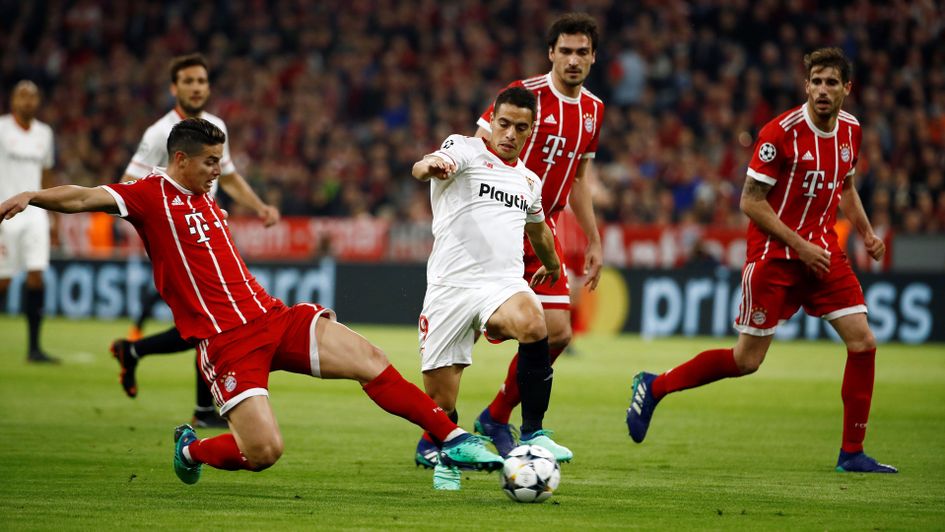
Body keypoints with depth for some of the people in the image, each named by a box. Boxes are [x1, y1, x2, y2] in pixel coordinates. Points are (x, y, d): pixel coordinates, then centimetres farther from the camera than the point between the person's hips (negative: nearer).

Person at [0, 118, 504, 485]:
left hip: (272, 317, 7)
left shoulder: (207, 202, 19)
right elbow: (85, 198, -20)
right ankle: (192, 449, 17)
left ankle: (452, 439, 3)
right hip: (226, 341, -7)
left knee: (370, 361, -5)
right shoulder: (151, 195, -5)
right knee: (263, 451, -15)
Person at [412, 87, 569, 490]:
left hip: (504, 283, 3)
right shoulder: (466, 149, 2)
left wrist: (552, 265, 56)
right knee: (440, 404, -1)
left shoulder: (529, 180, 19)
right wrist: (431, 165, -46)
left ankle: (533, 434, -25)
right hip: (450, 286, -3)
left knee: (533, 324, -34)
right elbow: (423, 167, -22)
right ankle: (446, 460, 32)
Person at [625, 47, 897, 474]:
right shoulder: (782, 132, -17)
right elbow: (751, 201, -15)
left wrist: (866, 234, 9)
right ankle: (654, 387, 19)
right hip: (774, 255, -6)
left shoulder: (850, 130, 5)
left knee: (863, 341, -7)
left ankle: (852, 453, 2)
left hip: (823, 252, 6)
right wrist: (799, 246, -17)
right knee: (746, 360, -2)